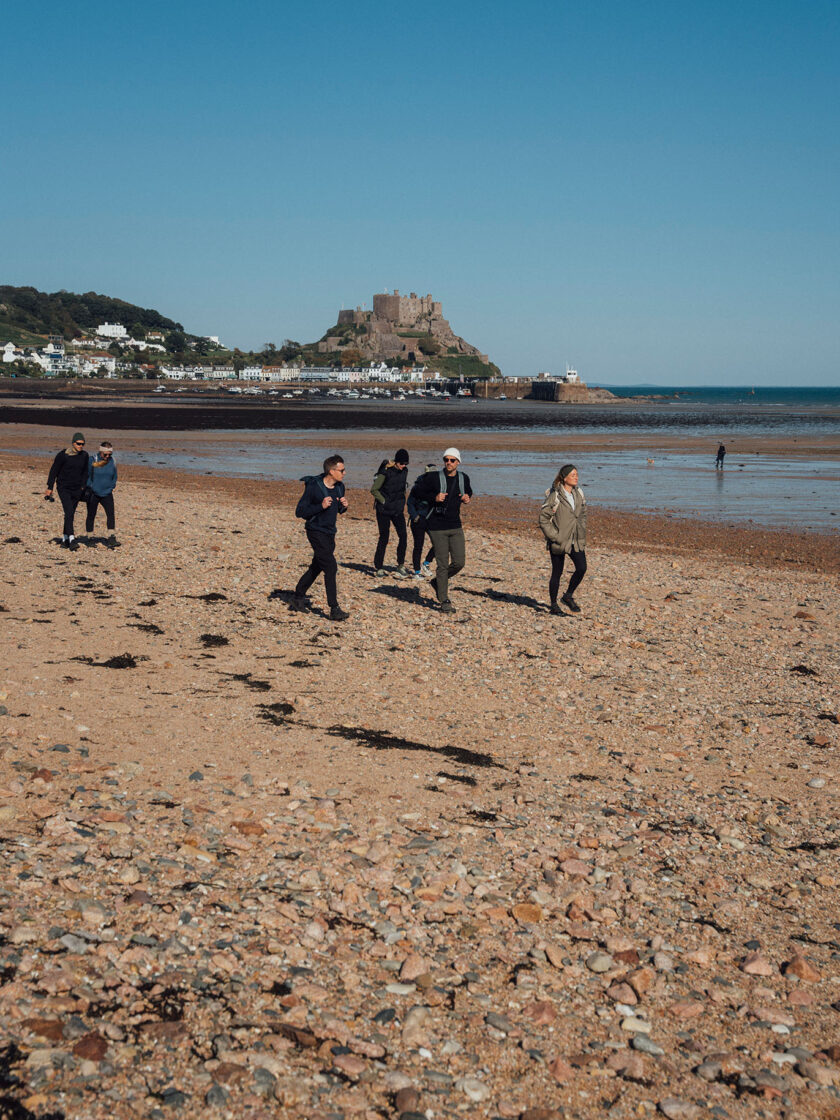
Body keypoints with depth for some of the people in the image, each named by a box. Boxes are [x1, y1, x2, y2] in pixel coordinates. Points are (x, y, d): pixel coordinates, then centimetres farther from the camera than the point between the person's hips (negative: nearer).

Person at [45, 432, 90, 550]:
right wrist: (49, 488, -3)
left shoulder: (84, 455, 2)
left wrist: (83, 487, 14)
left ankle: (64, 539, 20)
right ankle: (71, 540, -25)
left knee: (70, 514, 9)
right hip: (63, 488, -4)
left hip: (76, 489, 4)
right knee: (69, 513, -18)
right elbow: (53, 471, -4)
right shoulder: (63, 455, -11)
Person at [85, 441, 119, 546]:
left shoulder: (112, 461, 2)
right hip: (93, 493, -2)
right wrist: (90, 488, -4)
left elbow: (114, 476, 16)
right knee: (91, 515, 7)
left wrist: (112, 487, 9)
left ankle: (112, 538, -17)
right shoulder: (93, 461, -9)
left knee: (110, 513, -13)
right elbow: (87, 476, -1)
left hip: (107, 493, 2)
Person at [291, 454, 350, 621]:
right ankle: (334, 609, -13)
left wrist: (344, 506, -4)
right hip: (316, 532, -8)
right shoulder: (314, 487, -17)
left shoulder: (340, 487, 5)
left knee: (316, 567, 16)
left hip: (330, 533, 8)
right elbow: (300, 511, -14)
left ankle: (298, 597, 33)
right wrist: (321, 506, -26)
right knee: (330, 567, -15)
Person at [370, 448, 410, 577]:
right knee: (384, 538, -1)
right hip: (384, 510, -5)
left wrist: (401, 503, 13)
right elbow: (374, 489, -10)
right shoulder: (386, 471, -15)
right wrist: (384, 501, -11)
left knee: (403, 536, -4)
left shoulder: (404, 471, 4)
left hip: (398, 510, 5)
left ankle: (401, 565, 8)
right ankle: (378, 567, 11)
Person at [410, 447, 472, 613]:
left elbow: (468, 492, 24)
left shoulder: (463, 478, 5)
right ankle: (444, 600, 8)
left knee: (459, 562, 1)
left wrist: (468, 499, 1)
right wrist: (434, 498, -18)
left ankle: (438, 581, 29)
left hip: (456, 527, 5)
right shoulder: (434, 477, -9)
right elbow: (417, 492, -4)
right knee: (442, 564, -3)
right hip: (437, 528, -5)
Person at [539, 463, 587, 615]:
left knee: (581, 568, -8)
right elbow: (543, 518, -10)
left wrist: (582, 533, 9)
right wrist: (554, 536, -14)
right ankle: (554, 605, 19)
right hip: (559, 540, -5)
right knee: (557, 573, 4)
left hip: (576, 540, 5)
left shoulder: (579, 493, 6)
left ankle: (568, 596, 13)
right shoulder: (554, 495, -12)